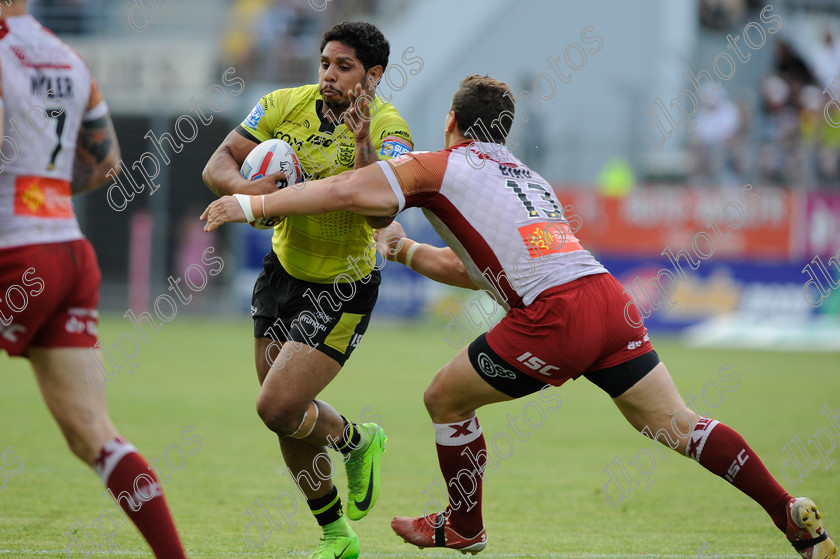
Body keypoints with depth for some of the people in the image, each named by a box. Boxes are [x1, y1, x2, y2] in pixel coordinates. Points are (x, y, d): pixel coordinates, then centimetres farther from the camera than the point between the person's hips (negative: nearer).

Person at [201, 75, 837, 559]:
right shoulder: (527, 177, 31)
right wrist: (404, 251, 45)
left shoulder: (442, 165, 9)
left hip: (554, 315, -7)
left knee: (445, 398, 14)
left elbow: (346, 191, 1)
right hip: (610, 297, 7)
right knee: (680, 425, 9)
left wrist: (252, 204, 7)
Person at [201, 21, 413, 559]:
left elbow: (380, 214, -32)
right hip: (285, 269, 5)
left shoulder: (389, 130, -19)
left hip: (344, 289, -5)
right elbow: (217, 165, -3)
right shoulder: (285, 106, -5)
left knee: (278, 409, -16)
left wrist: (363, 144, -44)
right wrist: (244, 185, -25)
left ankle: (356, 440, 17)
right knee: (289, 418, 8)